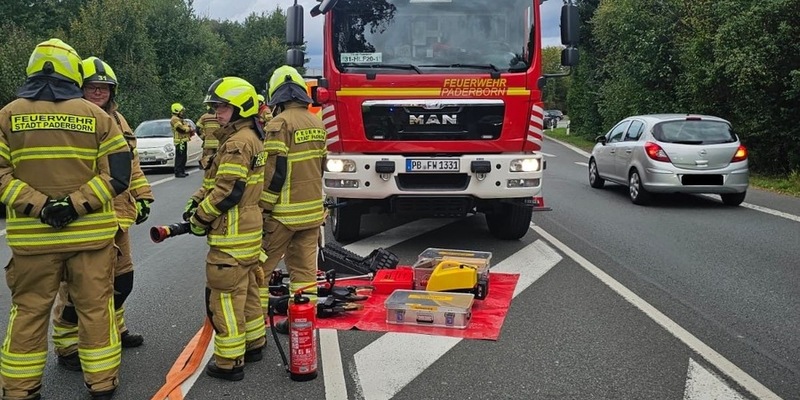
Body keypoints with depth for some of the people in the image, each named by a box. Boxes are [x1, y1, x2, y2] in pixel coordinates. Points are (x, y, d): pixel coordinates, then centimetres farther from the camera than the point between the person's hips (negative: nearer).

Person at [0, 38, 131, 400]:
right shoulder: (97, 115, 2)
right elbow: (118, 173, -6)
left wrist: (38, 206, -11)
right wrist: (77, 203, -10)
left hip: (32, 235, 1)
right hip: (91, 233, 0)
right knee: (95, 308, 10)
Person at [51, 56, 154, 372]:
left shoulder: (117, 121, 15)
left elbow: (131, 164, 21)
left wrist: (142, 196, 15)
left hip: (117, 215, 8)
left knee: (121, 277, 19)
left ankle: (113, 329, 39)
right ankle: (67, 347, 12)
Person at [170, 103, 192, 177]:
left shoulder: (179, 119, 23)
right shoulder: (175, 119, -11)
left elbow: (185, 127, 22)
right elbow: (181, 129, -21)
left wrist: (189, 128, 1)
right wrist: (189, 128, -5)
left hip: (183, 141, 11)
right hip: (179, 141, -11)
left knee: (183, 157, 14)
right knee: (179, 157, -11)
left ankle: (182, 171, 20)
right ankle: (178, 172, -12)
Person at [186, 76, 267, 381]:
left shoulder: (237, 143, -18)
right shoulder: (251, 138, 15)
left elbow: (227, 192, -22)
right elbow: (220, 182, 18)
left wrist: (199, 217, -9)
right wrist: (197, 201, 6)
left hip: (232, 235, -10)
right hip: (248, 230, 10)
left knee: (225, 296, -3)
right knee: (246, 290, 20)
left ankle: (229, 362, 4)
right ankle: (253, 344, 33)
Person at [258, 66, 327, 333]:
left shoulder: (281, 123, -13)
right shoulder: (317, 123, 10)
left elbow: (275, 172, -18)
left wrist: (263, 210, -11)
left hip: (285, 211, -7)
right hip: (312, 209, 7)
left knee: (261, 266, 4)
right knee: (305, 268, 12)